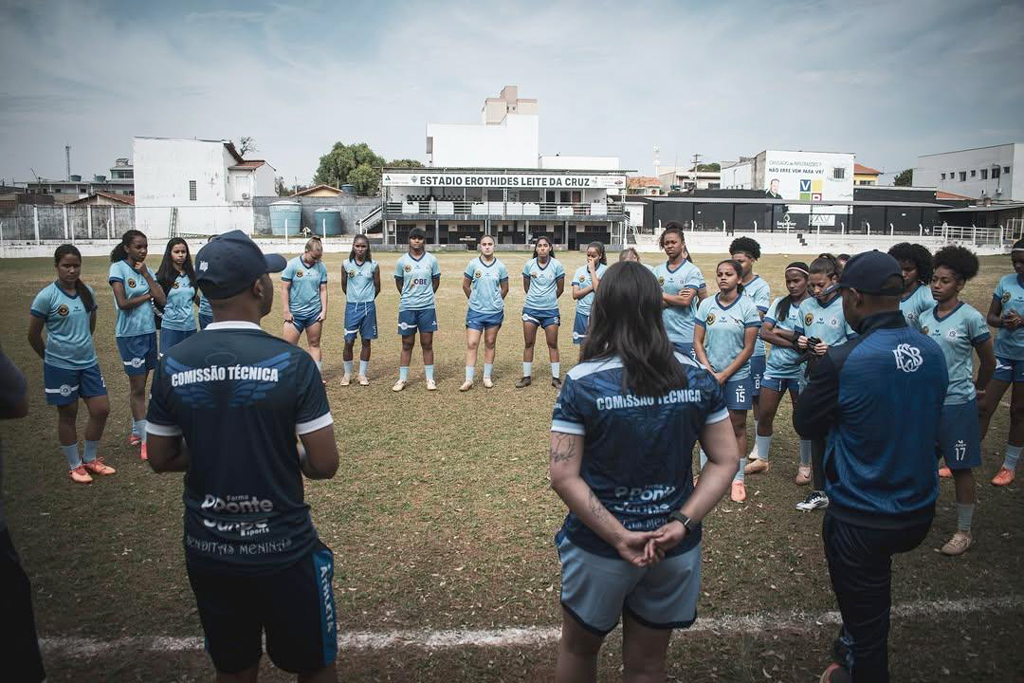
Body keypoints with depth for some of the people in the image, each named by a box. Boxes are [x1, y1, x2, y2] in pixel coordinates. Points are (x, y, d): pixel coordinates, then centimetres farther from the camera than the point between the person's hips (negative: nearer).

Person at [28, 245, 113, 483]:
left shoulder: (88, 292, 1)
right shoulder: (46, 296, -14)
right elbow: (33, 335, -6)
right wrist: (52, 357, 5)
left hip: (89, 362, 5)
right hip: (61, 367, -5)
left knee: (101, 409, 6)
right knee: (68, 414, 8)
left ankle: (90, 459, 26)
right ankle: (74, 466, 24)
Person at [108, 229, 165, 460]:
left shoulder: (146, 270, 7)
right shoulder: (118, 268, -9)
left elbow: (162, 300, -5)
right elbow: (123, 303, -19)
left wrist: (145, 273, -8)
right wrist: (147, 295, -7)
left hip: (149, 332, 5)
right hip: (130, 335, -5)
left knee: (139, 384, 14)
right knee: (137, 387, 1)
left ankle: (136, 432, 26)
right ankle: (145, 439, 7)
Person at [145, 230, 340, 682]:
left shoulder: (172, 365, -6)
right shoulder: (291, 362, -18)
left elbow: (161, 459, 4)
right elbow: (324, 465, -15)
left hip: (207, 550, 4)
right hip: (283, 549, -4)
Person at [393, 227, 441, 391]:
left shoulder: (431, 260, 0)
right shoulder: (402, 261, 0)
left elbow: (436, 281, 11)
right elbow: (399, 282, 11)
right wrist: (408, 296, 12)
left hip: (427, 307, 0)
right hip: (407, 307, 0)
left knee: (427, 344, 5)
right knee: (407, 344, 7)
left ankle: (430, 378, 14)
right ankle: (402, 378, 16)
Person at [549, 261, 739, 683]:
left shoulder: (583, 383, -17)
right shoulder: (697, 378, -6)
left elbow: (563, 477, -19)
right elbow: (726, 461, -3)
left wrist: (619, 537, -16)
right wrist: (681, 522, -9)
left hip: (598, 547, -2)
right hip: (675, 550, 3)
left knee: (578, 648, 25)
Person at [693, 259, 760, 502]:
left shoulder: (748, 306, -6)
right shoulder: (706, 304, 2)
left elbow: (748, 348, -7)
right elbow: (698, 341, 3)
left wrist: (724, 375, -10)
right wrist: (708, 370, -9)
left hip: (736, 375, -2)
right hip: (709, 375, 2)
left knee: (737, 427, 5)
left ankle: (737, 479, 15)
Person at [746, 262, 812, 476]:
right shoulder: (779, 303, 5)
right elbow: (764, 333, -6)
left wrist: (780, 332, -10)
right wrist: (795, 342, -16)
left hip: (799, 370, -4)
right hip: (774, 368, 4)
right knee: (765, 415, 8)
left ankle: (805, 465, 24)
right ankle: (761, 459, 25)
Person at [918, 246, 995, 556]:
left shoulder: (970, 318, -10)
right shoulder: (924, 318, 3)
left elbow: (988, 361, 1)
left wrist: (977, 389, 14)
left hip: (957, 404, -4)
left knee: (960, 469, 6)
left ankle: (963, 531, 19)